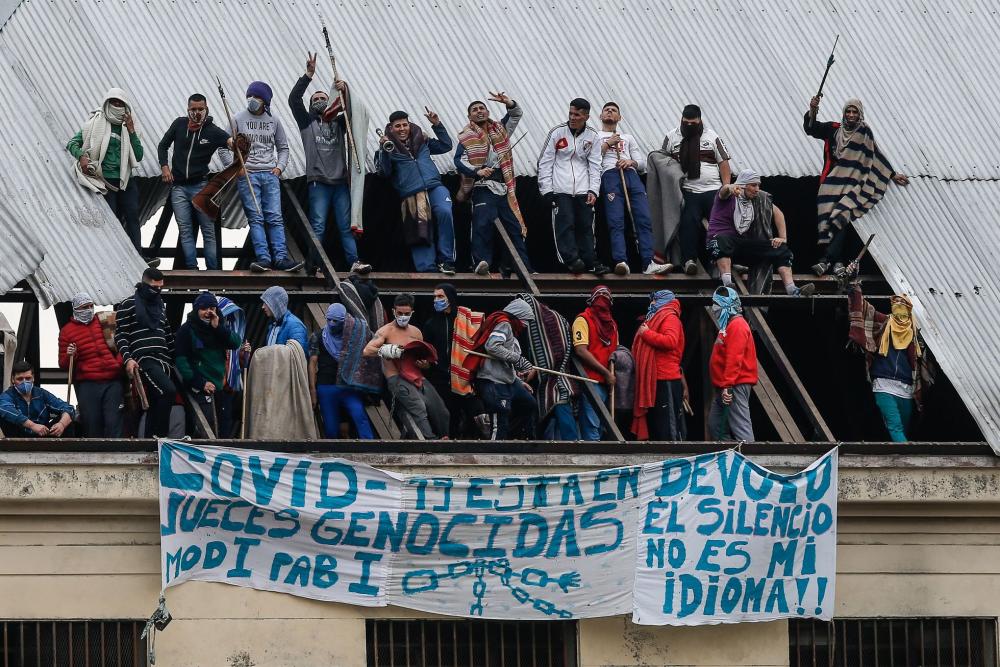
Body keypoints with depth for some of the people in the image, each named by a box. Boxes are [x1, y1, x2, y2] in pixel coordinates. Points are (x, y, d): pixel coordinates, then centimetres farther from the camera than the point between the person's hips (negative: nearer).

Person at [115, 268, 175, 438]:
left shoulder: (160, 304, 20)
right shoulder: (128, 305, 0)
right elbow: (119, 334, -4)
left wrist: (173, 357, 23)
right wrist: (127, 359, -15)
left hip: (163, 360, 7)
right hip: (144, 359, -7)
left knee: (156, 404, 3)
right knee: (169, 390, -26)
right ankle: (160, 434, -22)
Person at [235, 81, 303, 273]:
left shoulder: (273, 121, 12)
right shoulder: (239, 118, 4)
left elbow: (283, 147, 22)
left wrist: (279, 166, 6)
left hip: (270, 175, 2)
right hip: (246, 174, -2)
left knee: (275, 217, -5)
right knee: (255, 218, -8)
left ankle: (281, 258, -10)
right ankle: (263, 258, -14)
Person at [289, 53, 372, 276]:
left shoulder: (339, 123, 21)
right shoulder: (307, 122, 13)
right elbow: (294, 99, 1)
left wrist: (345, 92, -10)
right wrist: (309, 74, -7)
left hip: (340, 181, 3)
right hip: (318, 182, -3)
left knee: (346, 225, -2)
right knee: (318, 226, -8)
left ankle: (354, 261, -7)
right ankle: (312, 264, -8)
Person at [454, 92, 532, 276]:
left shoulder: (499, 130, 20)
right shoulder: (467, 137, 5)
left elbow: (517, 114, 17)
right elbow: (459, 161, -8)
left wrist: (508, 102, -5)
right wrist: (477, 172, -25)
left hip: (503, 186, 5)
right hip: (483, 186, -5)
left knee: (514, 226, 3)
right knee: (483, 224, -22)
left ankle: (525, 267, 4)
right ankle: (482, 262, -27)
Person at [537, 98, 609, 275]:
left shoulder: (592, 135, 6)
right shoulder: (558, 132, -1)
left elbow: (595, 165, 8)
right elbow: (545, 162, 1)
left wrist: (593, 190, -2)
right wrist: (547, 190, -5)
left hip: (583, 189, 2)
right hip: (561, 189, -2)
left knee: (586, 226, 3)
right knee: (565, 223, -12)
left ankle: (590, 261, 7)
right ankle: (572, 259, -14)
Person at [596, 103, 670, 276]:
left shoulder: (628, 138, 36)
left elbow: (642, 163, 25)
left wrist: (631, 161, 3)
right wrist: (607, 144, 4)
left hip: (631, 174, 3)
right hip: (609, 175, -3)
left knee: (644, 219, -15)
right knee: (616, 222, -21)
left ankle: (648, 263, -25)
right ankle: (620, 262, -35)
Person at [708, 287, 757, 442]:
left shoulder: (737, 326, -13)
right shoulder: (728, 325, 19)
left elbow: (734, 359, -22)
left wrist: (727, 386, -26)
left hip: (736, 385, -11)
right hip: (724, 387, 11)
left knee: (740, 426, -14)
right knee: (716, 426, 14)